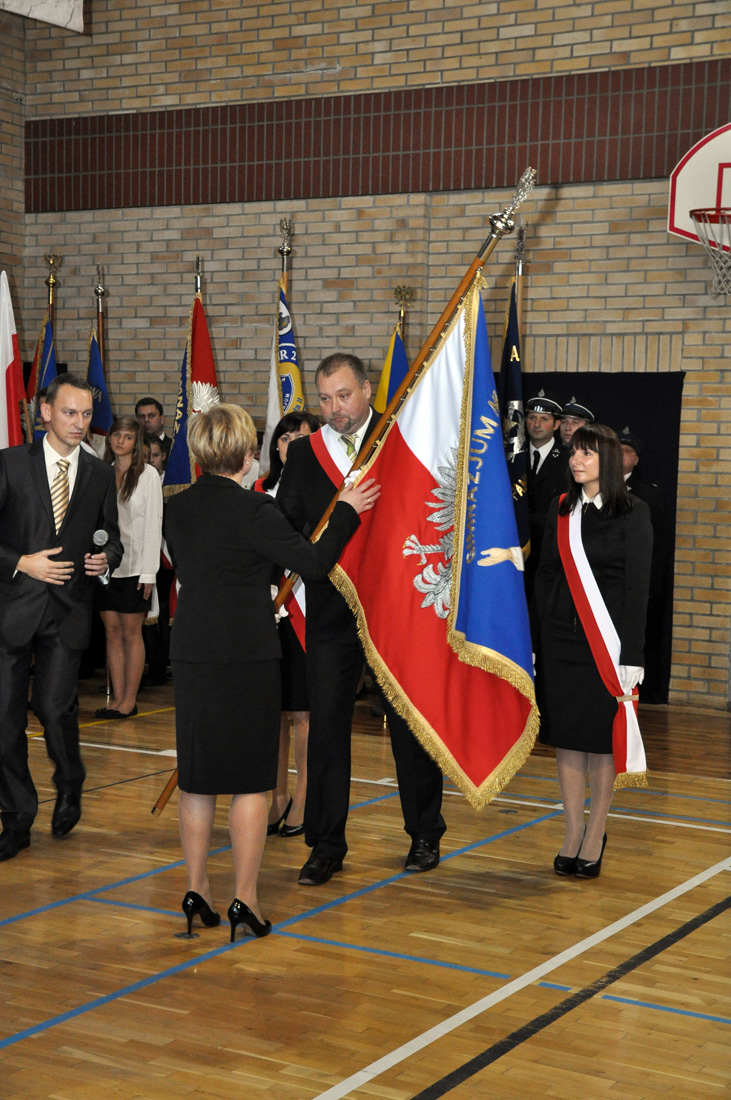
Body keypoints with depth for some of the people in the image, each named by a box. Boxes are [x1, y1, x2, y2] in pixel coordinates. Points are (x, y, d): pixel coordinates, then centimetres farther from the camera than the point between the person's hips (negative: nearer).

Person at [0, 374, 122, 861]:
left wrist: (106, 558, -4)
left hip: (68, 608, 1)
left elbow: (112, 537, 17)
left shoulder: (101, 474, 9)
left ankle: (70, 784, 21)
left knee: (55, 707, -11)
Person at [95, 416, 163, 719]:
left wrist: (148, 572, -11)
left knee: (131, 632, 0)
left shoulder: (148, 474, -2)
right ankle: (118, 699, 10)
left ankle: (130, 701, 4)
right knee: (112, 632, 5)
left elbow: (154, 523, -5)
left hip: (134, 566, -4)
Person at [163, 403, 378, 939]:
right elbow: (314, 561, -11)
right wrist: (347, 511, 3)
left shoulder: (177, 507, 5)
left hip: (192, 653, 6)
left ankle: (197, 888, 19)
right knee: (250, 779, 3)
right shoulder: (253, 509, -14)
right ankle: (245, 898, 5)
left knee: (197, 777, 13)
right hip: (248, 657, -5)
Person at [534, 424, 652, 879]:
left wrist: (631, 655, -12)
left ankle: (595, 837, 15)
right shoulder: (562, 510, 9)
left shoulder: (633, 514, -5)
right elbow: (545, 576, 10)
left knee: (603, 740, 3)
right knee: (567, 738, 7)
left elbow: (638, 587, -7)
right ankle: (573, 836, 18)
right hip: (561, 640, 4)